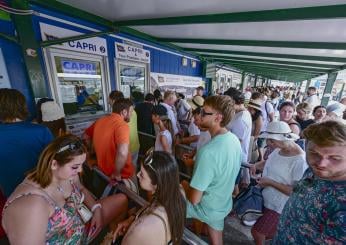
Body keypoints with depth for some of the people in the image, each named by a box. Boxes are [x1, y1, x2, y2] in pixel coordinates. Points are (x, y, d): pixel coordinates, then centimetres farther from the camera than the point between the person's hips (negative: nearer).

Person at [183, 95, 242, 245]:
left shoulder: (208, 151, -37)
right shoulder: (234, 140, -9)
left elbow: (194, 199, -30)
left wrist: (185, 186, -9)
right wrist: (196, 164, 5)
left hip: (207, 208, -7)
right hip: (224, 205, 7)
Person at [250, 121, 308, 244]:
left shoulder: (300, 160, -29)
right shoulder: (279, 149, -7)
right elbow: (270, 161, 11)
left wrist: (270, 182, -25)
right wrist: (256, 165, -7)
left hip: (279, 205, -7)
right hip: (267, 198, 7)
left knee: (256, 231, 8)